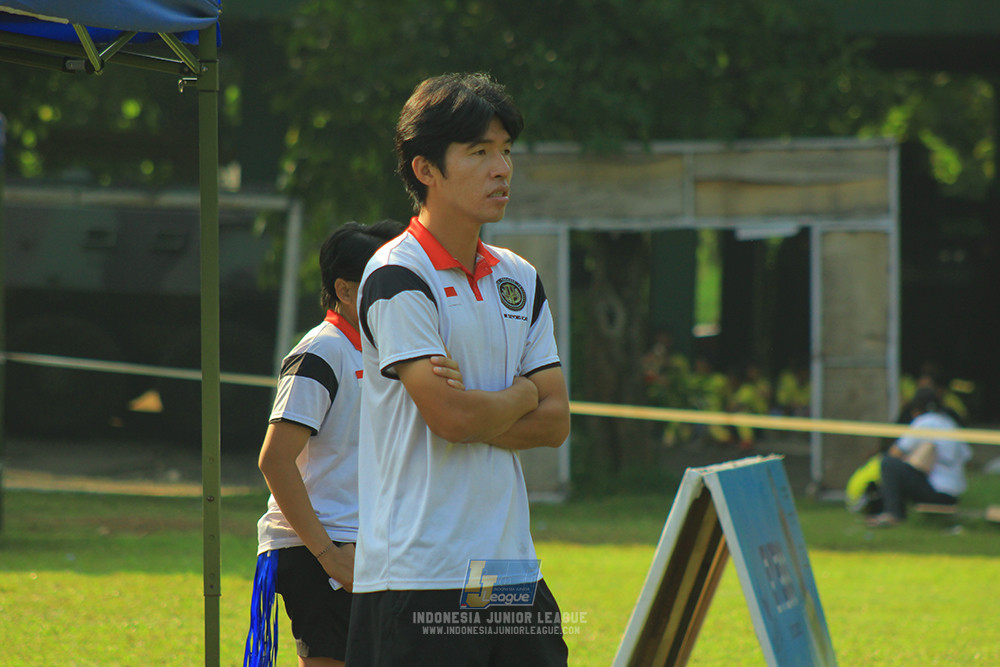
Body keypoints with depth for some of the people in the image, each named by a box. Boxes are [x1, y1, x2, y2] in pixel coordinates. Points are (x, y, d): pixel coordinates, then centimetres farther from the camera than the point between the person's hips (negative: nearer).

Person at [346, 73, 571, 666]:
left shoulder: (520, 279, 15)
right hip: (419, 575, -7)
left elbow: (555, 422, 8)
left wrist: (473, 413, -8)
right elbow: (450, 416, -17)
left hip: (513, 569, 7)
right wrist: (521, 398, 2)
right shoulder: (397, 278, -8)